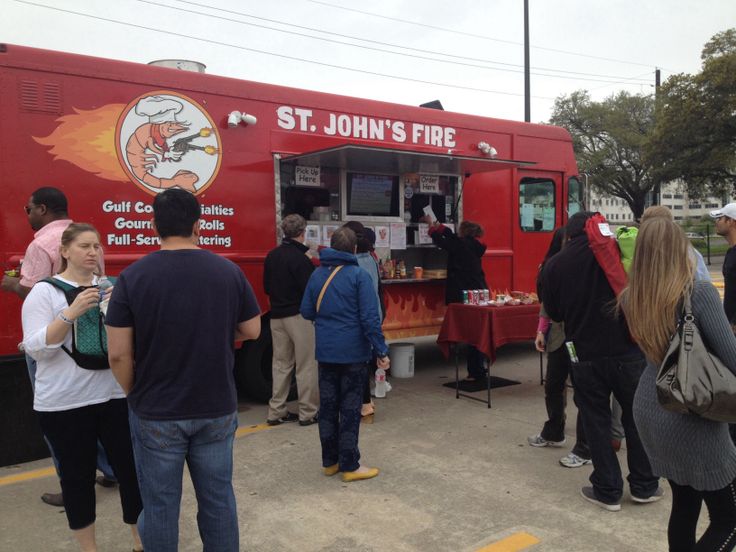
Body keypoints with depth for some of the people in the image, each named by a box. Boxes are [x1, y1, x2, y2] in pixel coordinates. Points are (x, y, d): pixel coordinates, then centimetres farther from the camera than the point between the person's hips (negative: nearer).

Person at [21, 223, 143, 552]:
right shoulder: (44, 291, -3)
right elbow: (36, 348, -10)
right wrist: (71, 313, -23)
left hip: (116, 395, 3)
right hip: (65, 403, -3)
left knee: (132, 467, 6)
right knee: (78, 475, 9)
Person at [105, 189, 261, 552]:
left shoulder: (132, 277, -10)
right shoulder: (229, 271, -4)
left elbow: (118, 353, -10)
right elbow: (252, 331, 5)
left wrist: (135, 395, 6)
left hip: (156, 413, -2)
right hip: (217, 408, 2)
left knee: (160, 505, 12)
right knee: (218, 498, 15)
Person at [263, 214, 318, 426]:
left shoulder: (272, 256, 7)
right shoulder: (299, 258, -16)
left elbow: (267, 287, 14)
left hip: (277, 316, 7)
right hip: (299, 315, -7)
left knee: (281, 363, 14)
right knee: (306, 366, 2)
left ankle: (276, 412, 18)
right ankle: (308, 413, 8)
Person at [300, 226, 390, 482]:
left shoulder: (317, 274, 4)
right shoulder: (359, 275, -12)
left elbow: (306, 311, 9)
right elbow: (370, 317, -16)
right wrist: (381, 351, -11)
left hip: (325, 352, 5)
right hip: (353, 353, -5)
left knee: (328, 406, 14)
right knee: (350, 410, 3)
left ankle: (329, 461, 24)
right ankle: (350, 466, 11)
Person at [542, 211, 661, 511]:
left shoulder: (555, 265, -2)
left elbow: (553, 312, 5)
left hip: (585, 354, 0)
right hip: (627, 350, 0)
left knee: (596, 421, 11)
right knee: (637, 417, 14)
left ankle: (608, 490, 16)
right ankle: (644, 486, 25)